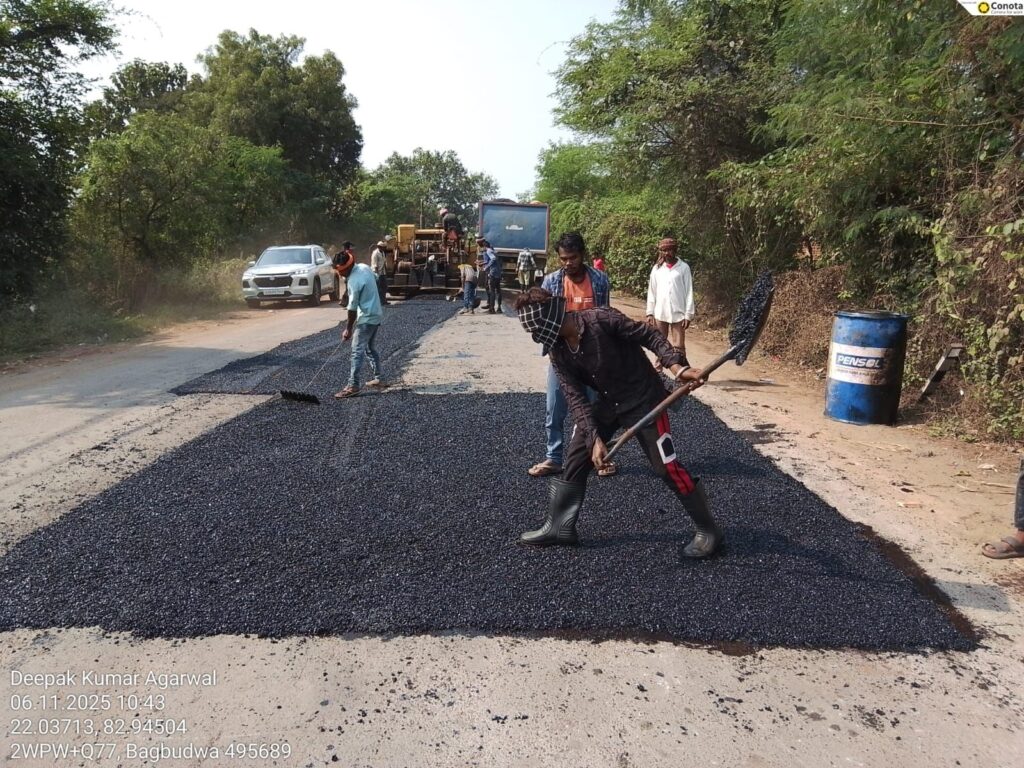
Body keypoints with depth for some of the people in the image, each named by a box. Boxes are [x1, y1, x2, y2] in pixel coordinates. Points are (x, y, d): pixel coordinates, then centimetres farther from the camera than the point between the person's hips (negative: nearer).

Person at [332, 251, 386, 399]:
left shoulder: (354, 281, -23)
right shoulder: (365, 267, 2)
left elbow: (352, 308, -18)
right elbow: (376, 279, 19)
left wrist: (348, 329, -8)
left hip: (366, 319, -9)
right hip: (376, 314, 9)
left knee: (357, 352, -9)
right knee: (371, 349, 18)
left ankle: (353, 386, -10)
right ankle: (379, 379, 25)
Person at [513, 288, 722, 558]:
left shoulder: (601, 319, -25)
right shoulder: (556, 351, -7)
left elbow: (649, 336, -19)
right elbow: (576, 399, -10)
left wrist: (677, 366, -34)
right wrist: (594, 438, -20)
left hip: (643, 399, -6)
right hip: (607, 402, 6)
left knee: (667, 466, -5)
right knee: (576, 458, 6)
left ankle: (708, 531, 12)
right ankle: (559, 526, 21)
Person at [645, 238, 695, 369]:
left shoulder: (684, 267, -1)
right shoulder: (657, 269, 7)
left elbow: (689, 292, -2)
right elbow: (652, 292, 9)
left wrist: (688, 315, -7)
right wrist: (650, 313, 2)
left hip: (678, 314, -3)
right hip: (660, 314, 3)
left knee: (679, 347, -2)